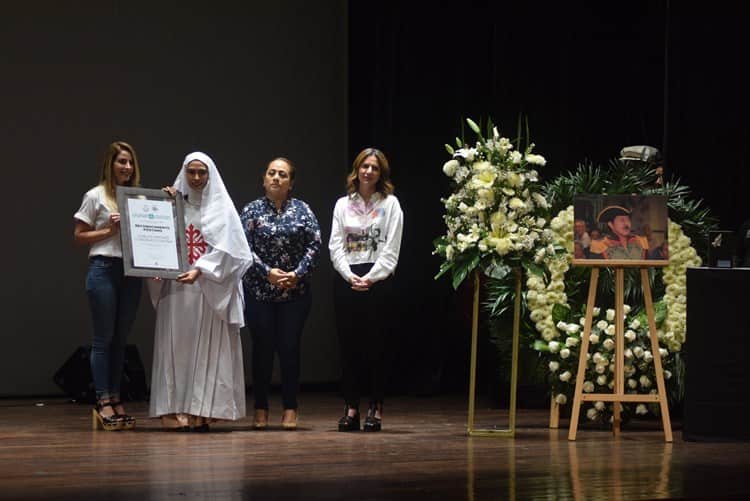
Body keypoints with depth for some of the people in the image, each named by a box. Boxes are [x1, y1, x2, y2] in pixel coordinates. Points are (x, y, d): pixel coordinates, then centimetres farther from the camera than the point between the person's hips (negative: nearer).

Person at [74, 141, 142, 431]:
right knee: (104, 338, -3)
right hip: (103, 268, -5)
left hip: (131, 272, 5)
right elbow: (79, 236, 1)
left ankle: (115, 399, 14)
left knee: (120, 338, 8)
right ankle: (103, 402, -1)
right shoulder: (96, 196, 1)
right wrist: (110, 230, -11)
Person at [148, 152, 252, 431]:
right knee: (177, 349, -2)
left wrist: (200, 270, -18)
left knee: (208, 350, -4)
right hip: (176, 288, 2)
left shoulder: (221, 208, 4)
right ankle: (177, 412, -3)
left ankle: (203, 412, -5)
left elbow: (226, 249, -6)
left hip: (210, 291, -2)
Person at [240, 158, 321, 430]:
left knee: (290, 347, 0)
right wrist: (267, 272, -15)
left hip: (295, 292, 1)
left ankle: (290, 409, 6)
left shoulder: (302, 210, 5)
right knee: (262, 348, 1)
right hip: (259, 291, -1)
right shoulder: (252, 210, 2)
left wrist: (297, 274, -11)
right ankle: (261, 410, 8)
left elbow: (314, 245, 0)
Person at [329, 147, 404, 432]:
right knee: (348, 344, 1)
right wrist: (350, 276, -8)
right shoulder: (343, 204, 12)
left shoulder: (390, 204, 5)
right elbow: (335, 246, 6)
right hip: (346, 281, 3)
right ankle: (351, 408, 5)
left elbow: (391, 249, -2)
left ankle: (376, 408, 2)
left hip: (378, 281, -3)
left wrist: (370, 278, -11)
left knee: (375, 344, -3)